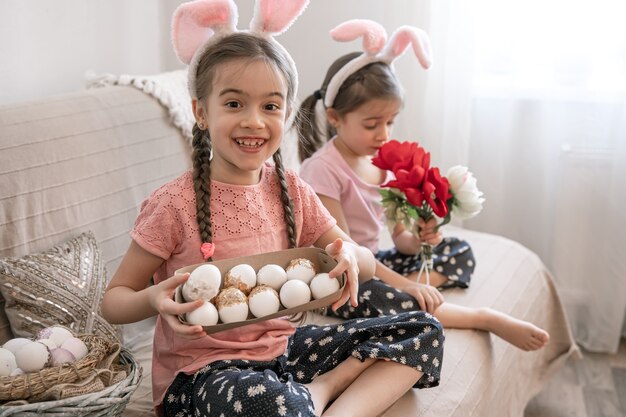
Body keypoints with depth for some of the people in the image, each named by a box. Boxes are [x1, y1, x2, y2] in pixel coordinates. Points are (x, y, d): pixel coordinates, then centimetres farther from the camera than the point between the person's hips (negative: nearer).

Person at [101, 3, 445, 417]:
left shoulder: (291, 191, 2)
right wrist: (154, 300, -28)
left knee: (424, 331, 3)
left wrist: (350, 255, -16)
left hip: (282, 346, 7)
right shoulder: (175, 204, -13)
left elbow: (367, 264, 9)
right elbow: (114, 300, -4)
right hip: (200, 370, -6)